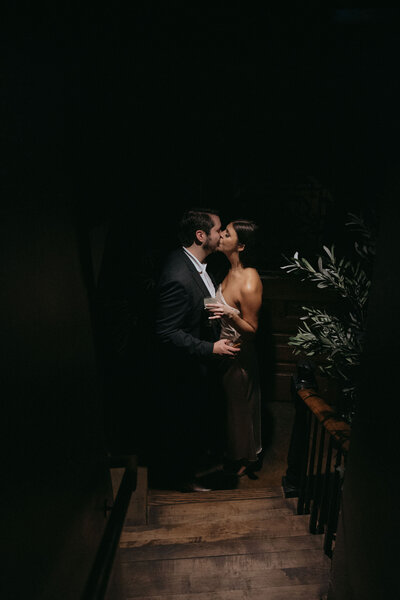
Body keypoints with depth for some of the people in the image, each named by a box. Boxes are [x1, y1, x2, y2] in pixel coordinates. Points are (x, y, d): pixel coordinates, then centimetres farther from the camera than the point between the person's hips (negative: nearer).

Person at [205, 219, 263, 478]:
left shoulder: (249, 284, -30)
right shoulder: (233, 271, -4)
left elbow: (252, 329, -22)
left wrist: (229, 314, -37)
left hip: (240, 355, -8)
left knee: (241, 406, 14)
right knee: (229, 403, 26)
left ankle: (247, 459, 39)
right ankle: (233, 450, 50)